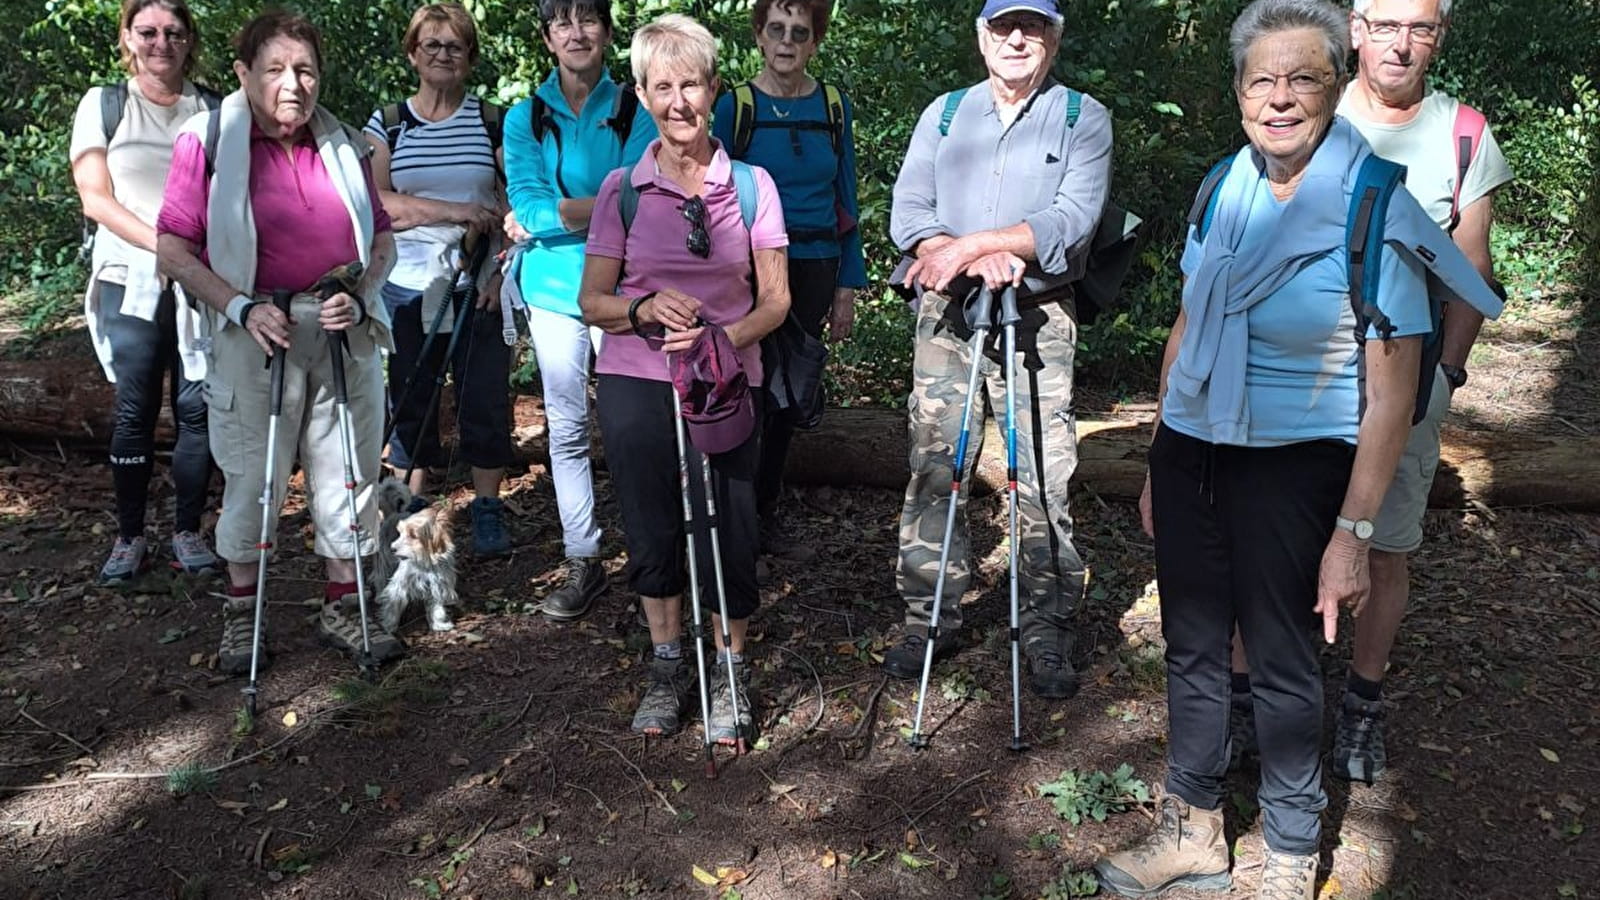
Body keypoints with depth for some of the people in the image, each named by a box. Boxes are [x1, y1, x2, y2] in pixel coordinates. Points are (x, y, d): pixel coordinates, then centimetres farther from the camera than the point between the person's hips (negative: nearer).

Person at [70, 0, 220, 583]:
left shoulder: (215, 111, 9)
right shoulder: (103, 105, 6)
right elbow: (95, 200, 0)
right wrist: (161, 243, -15)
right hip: (130, 283, -1)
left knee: (197, 408, 0)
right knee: (134, 411, 1)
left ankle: (188, 531, 11)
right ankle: (129, 536, 12)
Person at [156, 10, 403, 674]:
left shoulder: (344, 144, 9)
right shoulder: (209, 139, -1)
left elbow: (383, 240, 12)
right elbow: (173, 247, -3)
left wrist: (360, 297, -6)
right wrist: (242, 307, -16)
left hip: (346, 334, 3)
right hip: (258, 336, -3)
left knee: (347, 473, 8)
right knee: (252, 476, 5)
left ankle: (341, 608, 23)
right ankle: (241, 611, 24)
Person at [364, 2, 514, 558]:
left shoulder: (493, 122, 7)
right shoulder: (387, 124, 8)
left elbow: (514, 203, 1)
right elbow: (378, 201, -5)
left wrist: (498, 269, -13)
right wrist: (455, 211, -16)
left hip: (479, 288, -1)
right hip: (409, 287, 1)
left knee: (486, 401, -1)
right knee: (410, 402, 7)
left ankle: (487, 508, 12)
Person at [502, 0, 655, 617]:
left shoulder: (635, 112, 3)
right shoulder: (525, 118, 7)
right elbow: (527, 204, -5)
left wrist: (550, 216, -11)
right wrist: (603, 206, -15)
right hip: (554, 287, 2)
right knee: (567, 427, 5)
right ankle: (582, 561, 14)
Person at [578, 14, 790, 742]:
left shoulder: (751, 185, 0)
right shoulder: (621, 190, 1)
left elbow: (775, 301, 1)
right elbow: (592, 302, 3)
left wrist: (722, 339, -17)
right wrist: (645, 309, -18)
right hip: (634, 384, 1)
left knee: (726, 530, 0)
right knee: (652, 527, 9)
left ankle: (730, 669, 22)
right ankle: (667, 662, 30)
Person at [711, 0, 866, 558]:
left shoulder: (834, 106, 6)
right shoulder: (734, 106, -3)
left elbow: (845, 200, 9)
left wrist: (848, 286, 5)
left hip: (815, 271, 3)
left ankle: (765, 514, 22)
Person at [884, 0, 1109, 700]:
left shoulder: (1084, 118, 7)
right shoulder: (944, 114, 15)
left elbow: (1074, 218, -9)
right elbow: (908, 211, 3)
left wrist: (968, 245, -17)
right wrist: (981, 260, -15)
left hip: (1038, 318, -2)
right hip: (947, 313, 2)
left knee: (1043, 479, -3)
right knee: (933, 469, 2)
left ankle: (1047, 628, 9)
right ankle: (929, 617, 14)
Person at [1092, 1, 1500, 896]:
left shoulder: (1376, 212, -12)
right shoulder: (1224, 187, 3)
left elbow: (1390, 396, -12)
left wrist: (1353, 533, -15)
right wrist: (1160, 468, 12)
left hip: (1293, 466, -5)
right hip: (1192, 450, 5)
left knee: (1283, 665, 6)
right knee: (1192, 646, 13)